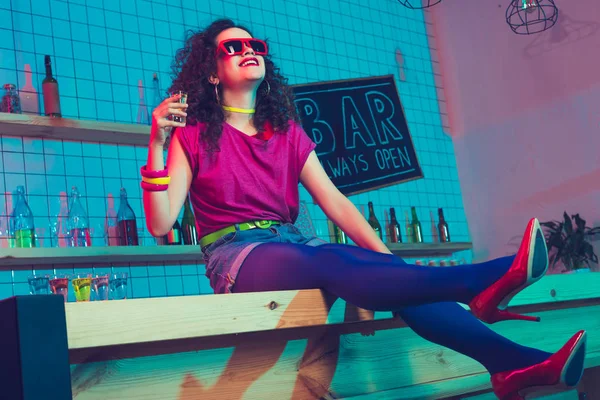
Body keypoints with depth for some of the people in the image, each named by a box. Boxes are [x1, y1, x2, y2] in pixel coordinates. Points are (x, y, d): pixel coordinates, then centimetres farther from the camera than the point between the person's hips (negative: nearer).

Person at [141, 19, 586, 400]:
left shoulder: (288, 132, 17)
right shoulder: (194, 135, 5)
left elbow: (336, 202, 7)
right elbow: (160, 224, -5)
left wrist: (387, 257, -7)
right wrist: (157, 145, -17)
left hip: (294, 244, 4)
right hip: (235, 253, -4)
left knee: (384, 271, -26)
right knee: (337, 266, -35)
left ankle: (512, 364, -42)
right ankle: (481, 285, -54)